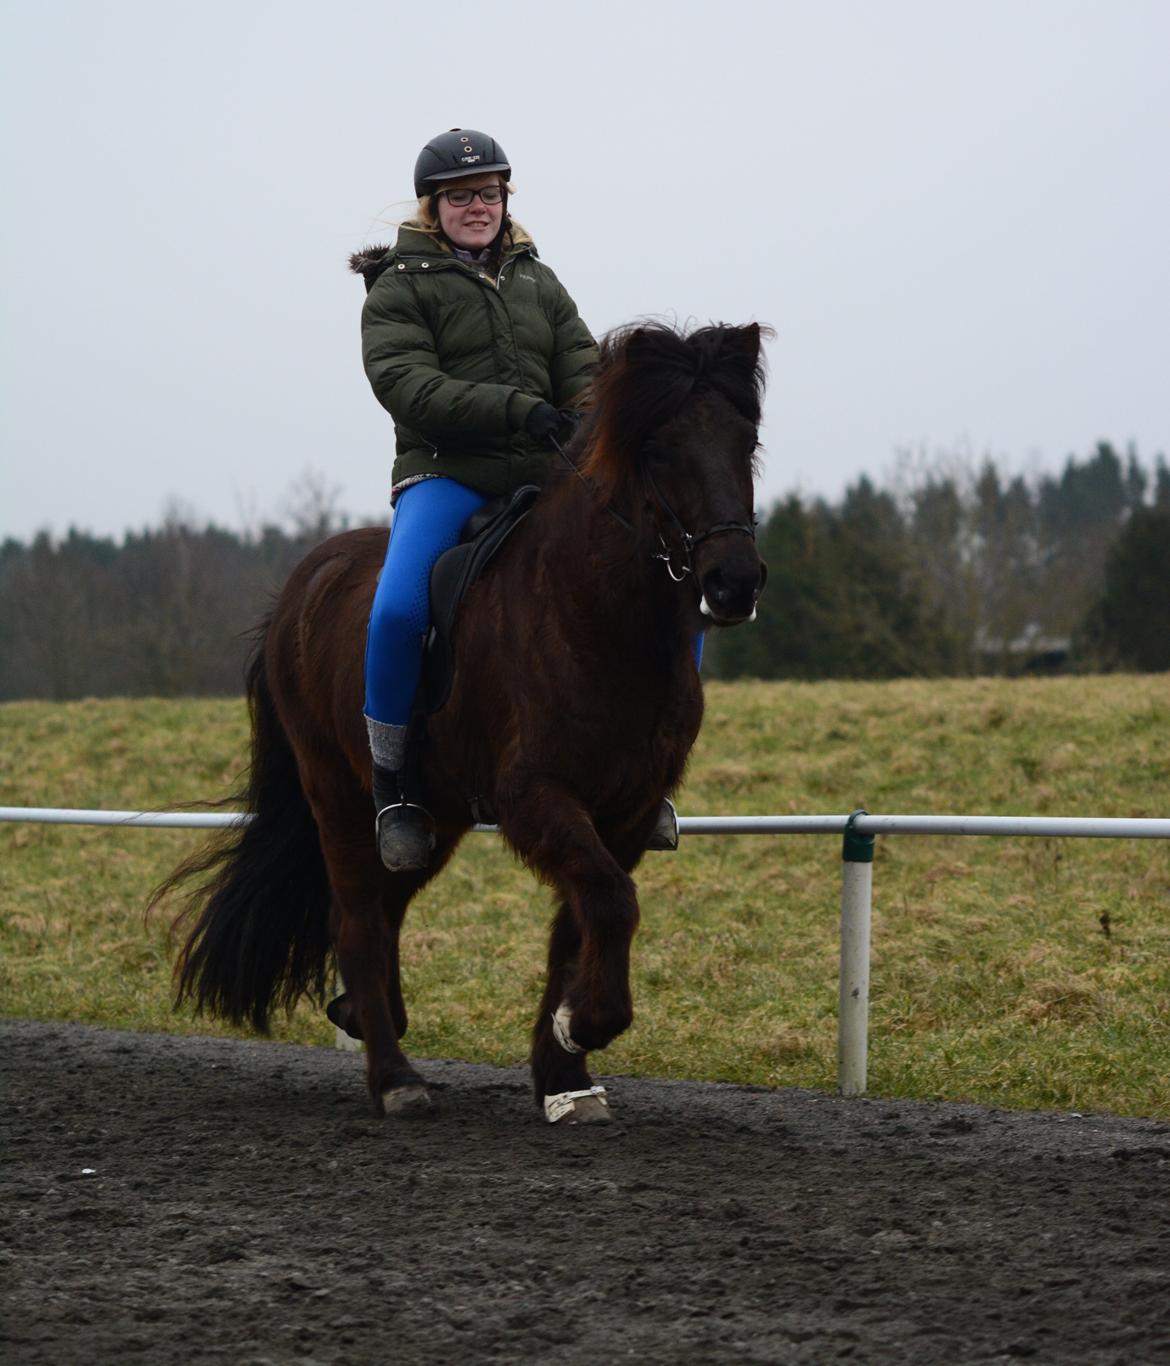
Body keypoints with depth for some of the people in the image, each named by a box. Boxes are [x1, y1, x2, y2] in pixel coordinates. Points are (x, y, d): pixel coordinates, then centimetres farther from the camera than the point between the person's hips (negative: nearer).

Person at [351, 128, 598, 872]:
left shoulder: (538, 281, 20)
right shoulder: (400, 288, 4)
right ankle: (391, 783, -13)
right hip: (445, 475, -5)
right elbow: (409, 385, -12)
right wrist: (516, 408, -25)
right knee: (398, 610, -32)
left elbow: (584, 371, 10)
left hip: (544, 478, 5)